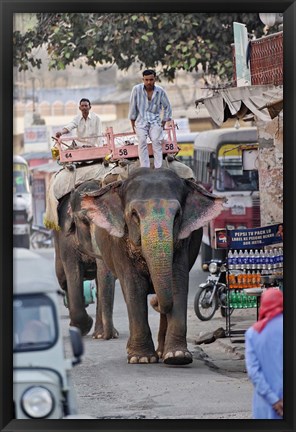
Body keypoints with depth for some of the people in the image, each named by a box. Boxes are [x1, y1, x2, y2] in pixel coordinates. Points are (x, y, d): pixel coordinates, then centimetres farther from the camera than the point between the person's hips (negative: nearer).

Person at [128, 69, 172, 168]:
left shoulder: (160, 91, -2)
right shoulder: (137, 89, -7)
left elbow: (167, 107, 11)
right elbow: (132, 107, 1)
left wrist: (163, 124, 8)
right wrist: (133, 125, 4)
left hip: (155, 120, 1)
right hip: (141, 120, -1)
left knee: (156, 140, -20)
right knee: (142, 140, -22)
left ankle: (158, 168, -22)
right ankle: (145, 169, -26)